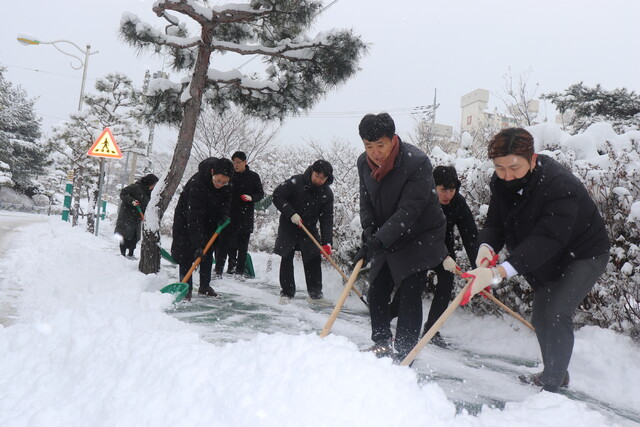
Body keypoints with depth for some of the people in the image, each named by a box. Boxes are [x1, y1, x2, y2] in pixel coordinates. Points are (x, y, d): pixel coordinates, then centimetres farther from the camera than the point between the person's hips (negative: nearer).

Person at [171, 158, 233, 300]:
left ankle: (205, 286, 18)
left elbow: (225, 199, 3)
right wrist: (198, 245, -44)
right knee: (187, 254, -11)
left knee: (208, 253, 8)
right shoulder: (197, 184, -39)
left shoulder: (226, 184, -18)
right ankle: (186, 288, -3)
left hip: (209, 220, 6)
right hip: (186, 218, -6)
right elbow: (194, 218, -41)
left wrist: (224, 214, -17)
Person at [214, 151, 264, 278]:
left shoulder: (254, 176, 3)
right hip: (229, 215, 1)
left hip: (245, 216, 0)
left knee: (242, 245, 5)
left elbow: (261, 194, 7)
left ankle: (239, 271, 11)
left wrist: (251, 197, -14)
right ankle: (218, 270, 1)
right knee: (224, 243, -2)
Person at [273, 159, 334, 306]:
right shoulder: (296, 182, -19)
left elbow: (326, 218, -11)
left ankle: (315, 294, 9)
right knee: (287, 258, -3)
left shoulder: (327, 194, -9)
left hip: (309, 228, 3)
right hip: (288, 226, -3)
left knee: (314, 260, -1)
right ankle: (286, 293, 7)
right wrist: (291, 213, -25)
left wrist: (327, 242, -20)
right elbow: (277, 196, -15)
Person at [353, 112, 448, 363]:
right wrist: (369, 235, -15)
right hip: (386, 240, 7)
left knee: (409, 297, -10)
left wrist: (378, 240, -35)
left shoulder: (418, 162, -25)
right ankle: (381, 342, 30)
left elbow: (408, 211, -29)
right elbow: (366, 203, 0)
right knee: (376, 293, 10)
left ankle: (403, 354, 2)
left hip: (419, 239, -6)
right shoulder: (364, 163, -5)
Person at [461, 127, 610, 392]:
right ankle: (554, 374, 38)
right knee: (541, 318, 16)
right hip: (546, 260, 8)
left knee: (554, 315, -21)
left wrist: (499, 272, -55)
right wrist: (486, 247, -38)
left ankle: (552, 386, -5)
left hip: (583, 255, -7)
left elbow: (546, 240, -45)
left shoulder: (561, 186, -37)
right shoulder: (501, 181, -14)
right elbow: (495, 221, -14)